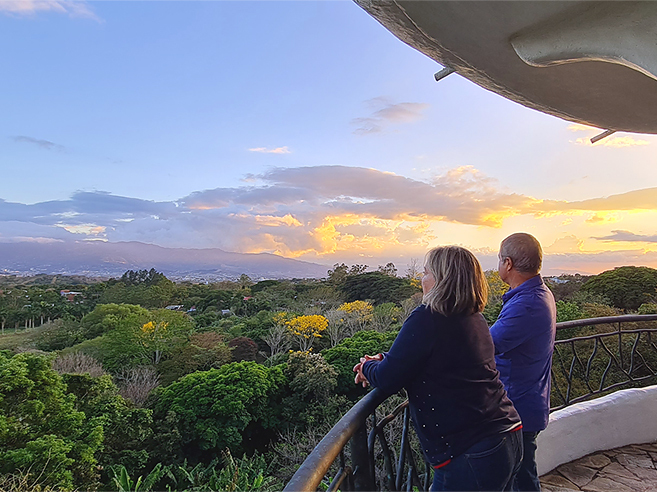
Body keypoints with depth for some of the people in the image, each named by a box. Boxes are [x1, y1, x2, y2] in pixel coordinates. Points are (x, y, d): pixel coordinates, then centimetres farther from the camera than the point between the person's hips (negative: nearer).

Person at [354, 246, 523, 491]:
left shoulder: (426, 319, -20)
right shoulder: (474, 319, 8)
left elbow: (388, 380, -15)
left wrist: (368, 367, 7)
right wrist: (382, 360, 10)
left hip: (472, 455, -8)